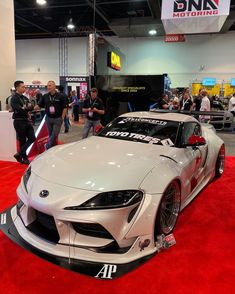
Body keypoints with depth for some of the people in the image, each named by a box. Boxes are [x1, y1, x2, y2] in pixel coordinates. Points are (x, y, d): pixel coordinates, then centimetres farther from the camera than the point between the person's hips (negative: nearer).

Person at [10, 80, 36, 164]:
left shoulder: (25, 98, 14)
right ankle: (24, 158, 15)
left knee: (32, 138, 2)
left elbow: (29, 107, 8)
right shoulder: (14, 98, -9)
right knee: (22, 141, 1)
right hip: (19, 122, -7)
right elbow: (20, 110, -21)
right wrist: (32, 107, -20)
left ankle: (20, 154, 12)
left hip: (27, 121, 7)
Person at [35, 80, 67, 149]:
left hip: (57, 118, -3)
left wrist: (62, 118, -9)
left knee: (54, 135, -4)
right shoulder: (45, 96, 4)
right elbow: (39, 105, 6)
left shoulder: (60, 96, -6)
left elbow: (64, 108, -3)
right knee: (51, 135, 10)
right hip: (48, 118, 4)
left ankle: (47, 146, 14)